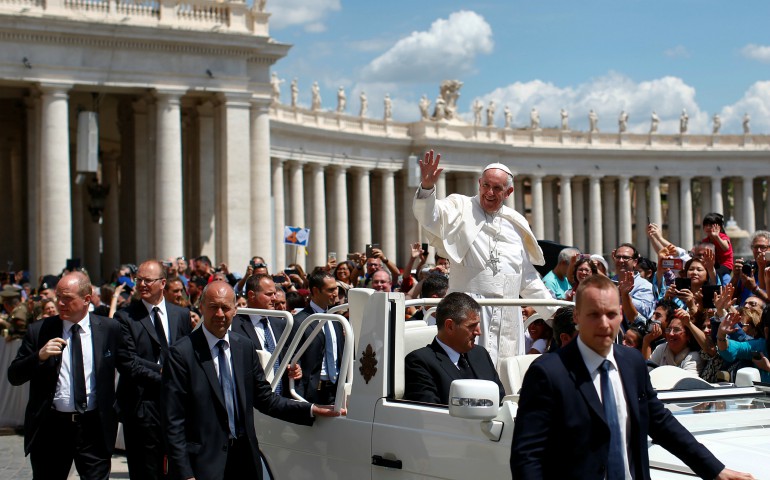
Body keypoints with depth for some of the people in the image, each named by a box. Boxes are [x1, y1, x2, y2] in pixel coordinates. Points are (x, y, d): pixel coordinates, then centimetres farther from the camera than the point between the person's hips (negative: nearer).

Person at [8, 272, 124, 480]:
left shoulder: (109, 329, 1)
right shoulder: (39, 331, 1)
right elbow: (14, 376, 1)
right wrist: (39, 356, -15)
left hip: (95, 428, -1)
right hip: (51, 426, 1)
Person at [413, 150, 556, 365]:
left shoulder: (516, 224, 17)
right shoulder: (461, 209, 4)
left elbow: (528, 276, 23)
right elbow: (428, 216, -16)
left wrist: (553, 313, 22)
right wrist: (427, 186, -35)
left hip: (508, 317, 5)